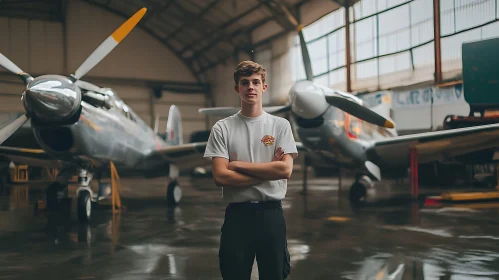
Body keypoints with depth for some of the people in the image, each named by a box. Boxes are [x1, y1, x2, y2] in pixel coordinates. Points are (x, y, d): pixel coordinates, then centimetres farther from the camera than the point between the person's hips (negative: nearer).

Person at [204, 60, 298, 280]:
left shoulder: (280, 125, 3)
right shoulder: (222, 128, 0)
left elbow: (285, 170, -11)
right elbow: (220, 176, -11)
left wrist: (238, 164, -10)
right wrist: (268, 171, -10)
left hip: (271, 214, 1)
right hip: (237, 215, 0)